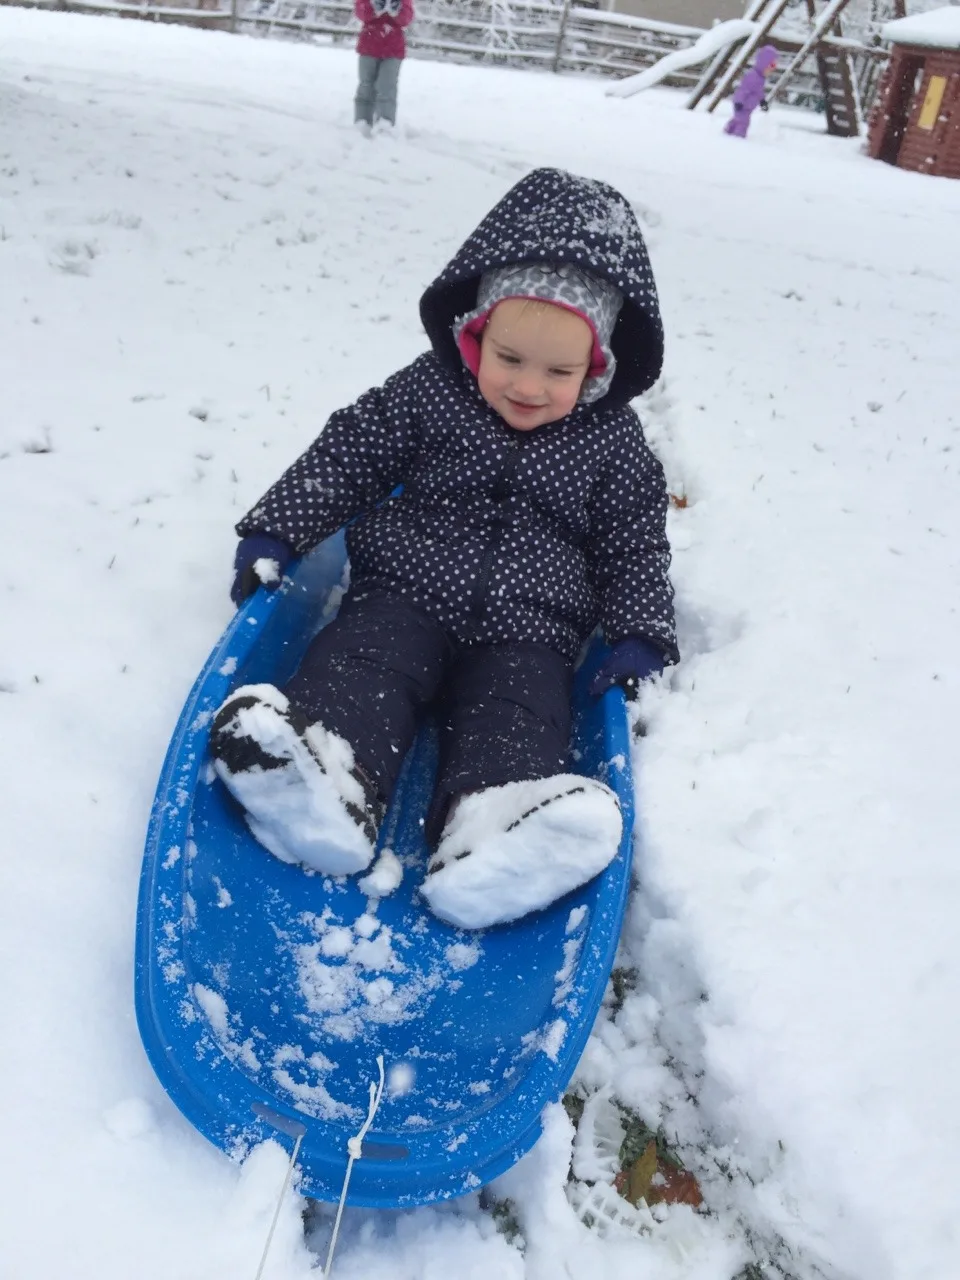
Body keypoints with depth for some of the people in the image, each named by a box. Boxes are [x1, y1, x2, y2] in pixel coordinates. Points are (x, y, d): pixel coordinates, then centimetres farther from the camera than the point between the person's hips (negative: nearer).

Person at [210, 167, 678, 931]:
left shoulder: (613, 444, 3)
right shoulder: (426, 393, 1)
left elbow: (635, 543, 8)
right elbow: (346, 458, 4)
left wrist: (640, 636, -4)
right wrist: (275, 534, -1)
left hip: (527, 630, -1)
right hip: (406, 594, 1)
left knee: (518, 714, -28)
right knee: (363, 668, -27)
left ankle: (492, 837, -53)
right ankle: (325, 779, -51)